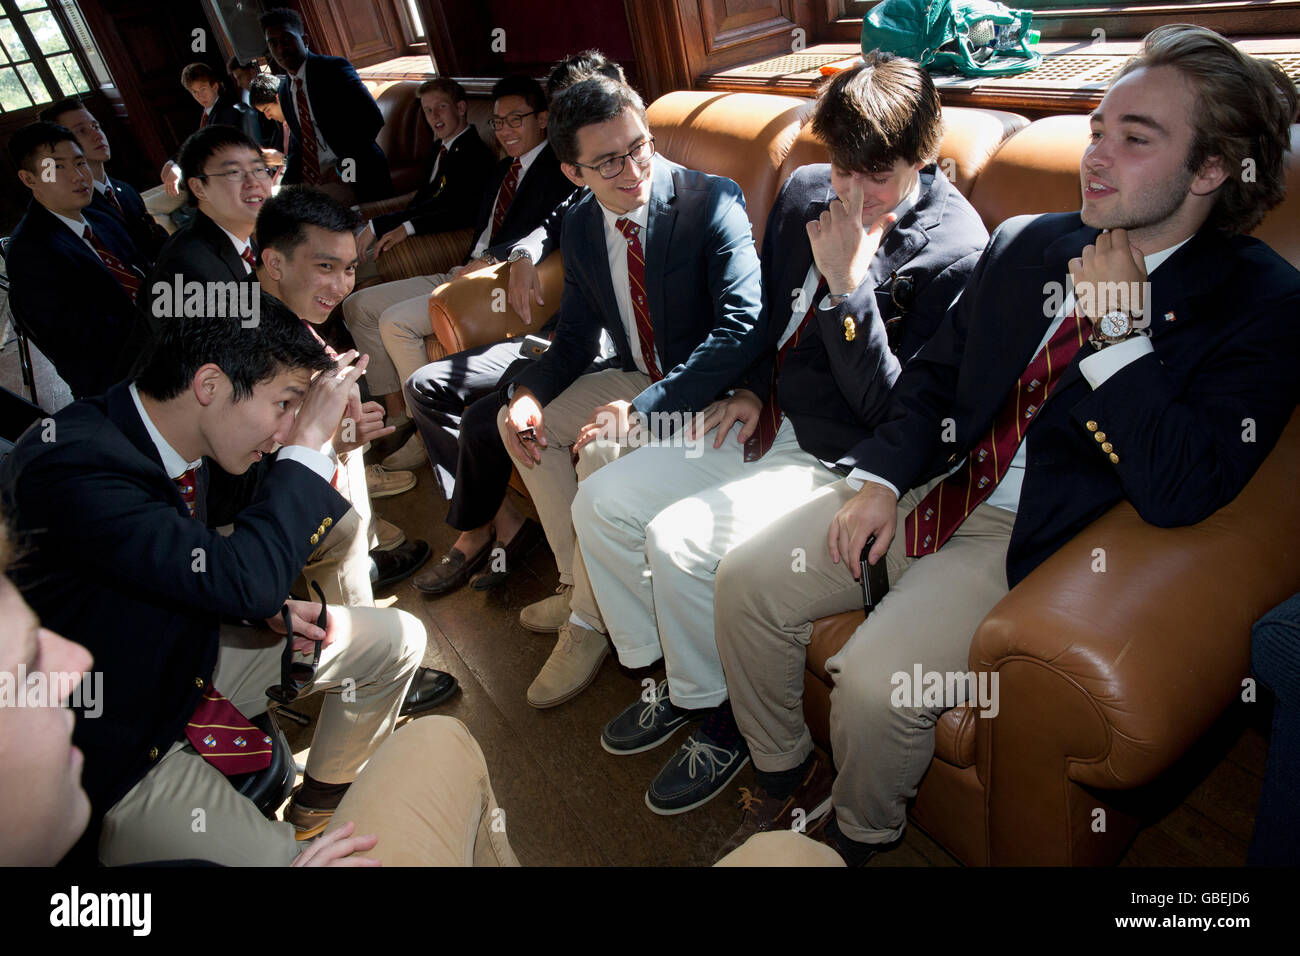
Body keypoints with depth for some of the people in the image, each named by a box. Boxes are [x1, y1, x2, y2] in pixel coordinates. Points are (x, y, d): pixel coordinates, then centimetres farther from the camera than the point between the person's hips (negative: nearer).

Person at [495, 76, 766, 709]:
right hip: (638, 377, 8)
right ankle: (580, 584, 5)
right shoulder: (581, 226, 0)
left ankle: (590, 620, -4)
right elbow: (576, 335, 10)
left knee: (602, 450, -28)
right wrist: (528, 391, -11)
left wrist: (641, 409, -33)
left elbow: (743, 328, -28)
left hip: (709, 388, -7)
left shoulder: (711, 201, -20)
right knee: (522, 419, 0)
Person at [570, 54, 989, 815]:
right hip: (769, 424, 8)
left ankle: (720, 719, 3)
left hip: (838, 462, -7)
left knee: (680, 538, -25)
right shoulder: (805, 191, 5)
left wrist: (848, 283, -25)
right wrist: (753, 389, 6)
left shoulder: (955, 249, -15)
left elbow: (892, 411, -19)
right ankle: (675, 677, 16)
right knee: (601, 501, -2)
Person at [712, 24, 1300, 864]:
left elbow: (1179, 493, -21)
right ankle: (783, 773, 18)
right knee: (746, 581, -6)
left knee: (875, 683, -25)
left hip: (1030, 539, -5)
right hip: (929, 488, 6)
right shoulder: (1027, 243, 8)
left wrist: (1118, 330, -20)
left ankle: (860, 835, 12)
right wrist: (880, 478, -3)